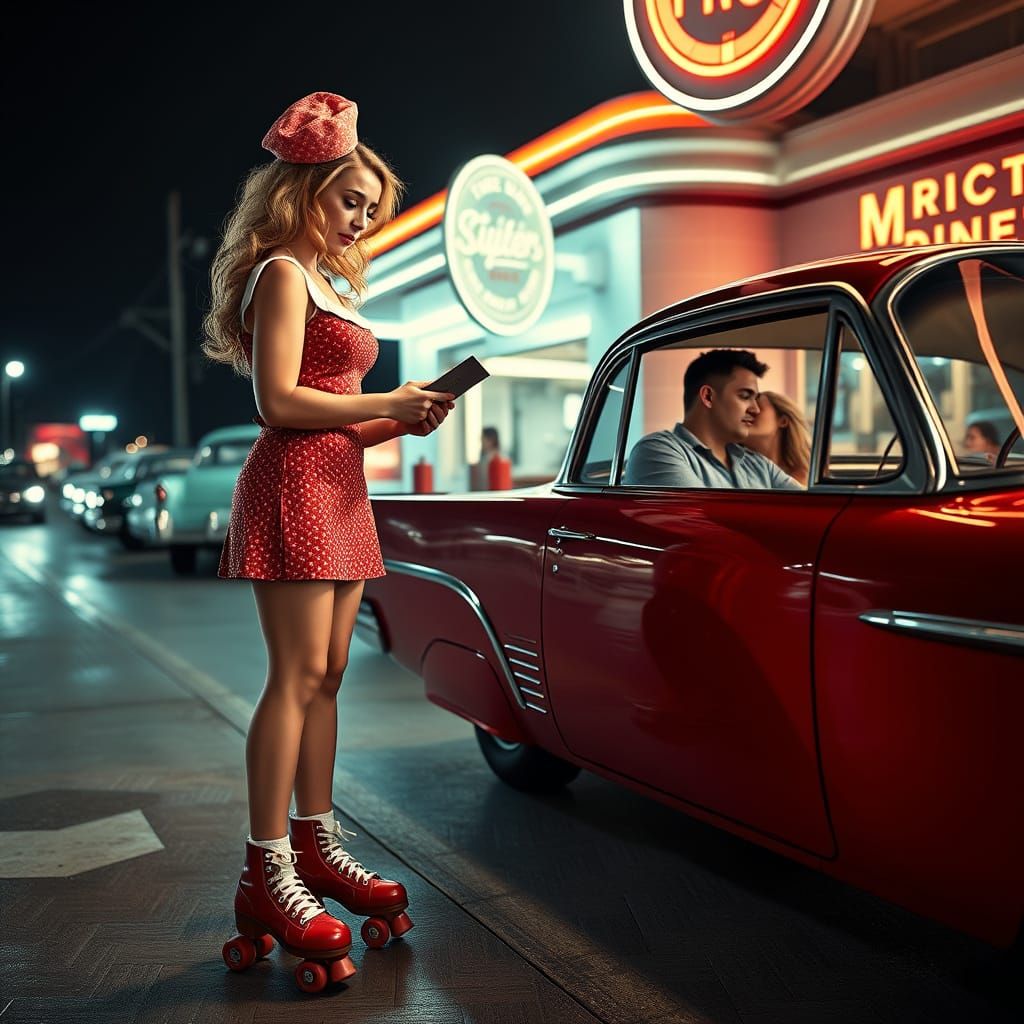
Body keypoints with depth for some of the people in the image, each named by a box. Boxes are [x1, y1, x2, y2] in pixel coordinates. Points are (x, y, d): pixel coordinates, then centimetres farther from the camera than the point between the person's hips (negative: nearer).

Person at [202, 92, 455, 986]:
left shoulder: (326, 285, 23)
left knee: (325, 677, 9)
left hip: (338, 489, 9)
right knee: (298, 678, -12)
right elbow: (281, 401, -16)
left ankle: (317, 847, 16)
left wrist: (399, 423, 6)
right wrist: (388, 406, -11)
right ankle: (266, 875, -7)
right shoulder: (282, 274, -5)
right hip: (293, 486, -9)